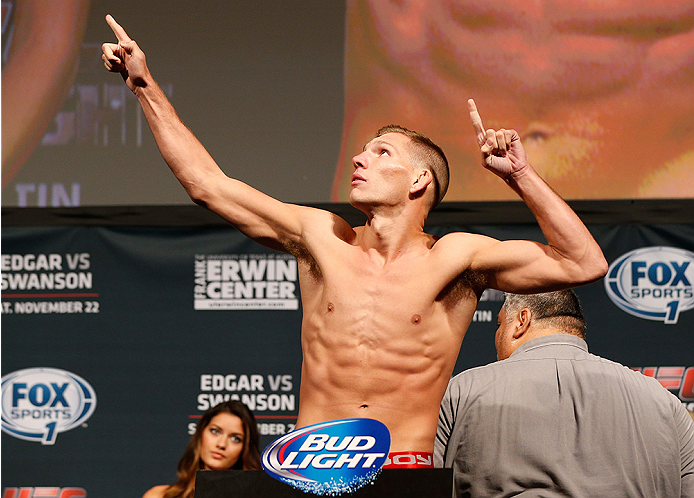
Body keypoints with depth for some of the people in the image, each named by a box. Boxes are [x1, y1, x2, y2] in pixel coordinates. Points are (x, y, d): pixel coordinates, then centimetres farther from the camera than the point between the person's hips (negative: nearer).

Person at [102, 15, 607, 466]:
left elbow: (583, 264, -2)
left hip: (405, 475, -2)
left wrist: (521, 176, -8)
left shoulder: (454, 258, 5)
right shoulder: (321, 238, 12)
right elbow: (208, 183, 16)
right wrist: (145, 85, 17)